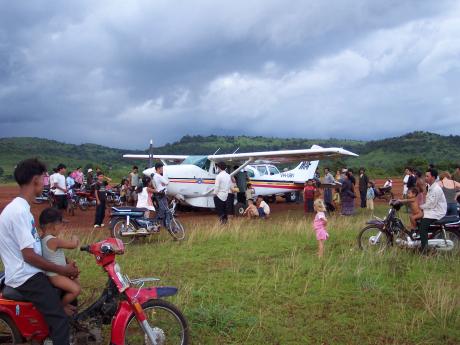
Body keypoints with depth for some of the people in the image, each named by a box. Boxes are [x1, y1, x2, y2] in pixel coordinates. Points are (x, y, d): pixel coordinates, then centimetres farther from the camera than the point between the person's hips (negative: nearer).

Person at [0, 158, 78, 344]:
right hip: (26, 277, -11)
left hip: (29, 273, 11)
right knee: (60, 320, -18)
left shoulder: (20, 207, 11)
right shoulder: (19, 212, -22)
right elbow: (29, 255, -23)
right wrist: (63, 270, -16)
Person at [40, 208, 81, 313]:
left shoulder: (43, 238, 6)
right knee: (76, 289, -17)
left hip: (56, 272, 10)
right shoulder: (53, 241, -26)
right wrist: (74, 238, -3)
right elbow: (73, 245, -25)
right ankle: (60, 307, 2)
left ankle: (64, 303, 29)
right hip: (54, 275, -10)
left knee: (76, 282, 19)